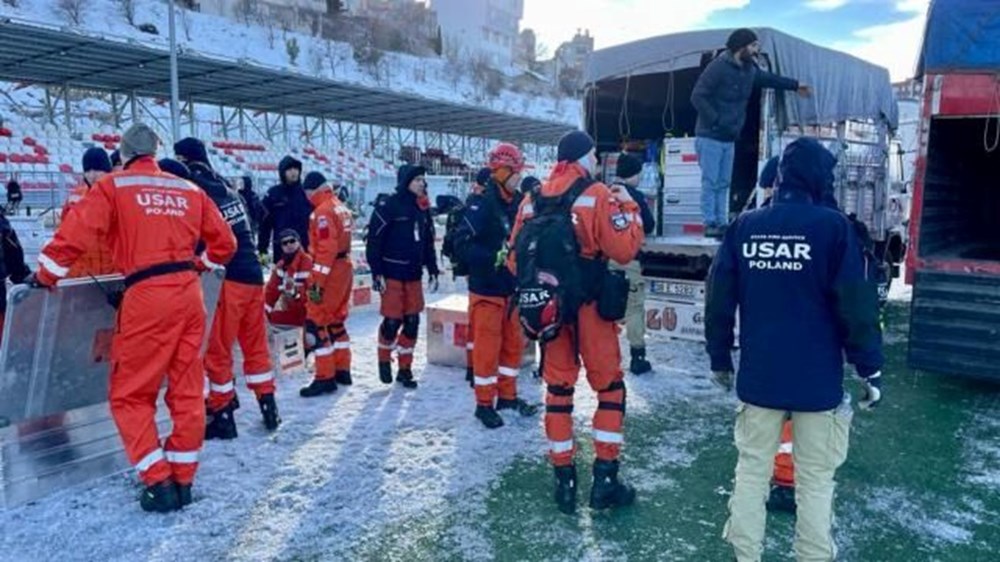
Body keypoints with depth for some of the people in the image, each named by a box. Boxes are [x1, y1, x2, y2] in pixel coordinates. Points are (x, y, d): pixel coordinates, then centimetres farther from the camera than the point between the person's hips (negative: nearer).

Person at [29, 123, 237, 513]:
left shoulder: (114, 186, 3)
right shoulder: (189, 190, 14)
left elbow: (76, 232, -7)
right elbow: (224, 242, 16)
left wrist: (46, 276, 7)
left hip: (147, 296, -4)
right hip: (189, 292, 5)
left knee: (130, 395, 9)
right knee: (187, 391, 12)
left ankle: (159, 483, 6)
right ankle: (182, 481, 20)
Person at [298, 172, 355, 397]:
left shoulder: (323, 211, -16)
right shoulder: (342, 208, 13)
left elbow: (326, 249, -22)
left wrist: (316, 282, -21)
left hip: (330, 271, -10)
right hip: (344, 268, 10)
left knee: (316, 323, -5)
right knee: (336, 321, 18)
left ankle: (325, 378, -3)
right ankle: (342, 370, 25)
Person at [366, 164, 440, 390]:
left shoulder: (423, 208, 11)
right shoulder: (388, 205, -9)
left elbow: (428, 242, 17)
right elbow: (374, 239, -11)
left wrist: (433, 270, 14)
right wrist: (376, 272, -14)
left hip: (414, 274, 6)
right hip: (392, 273, -6)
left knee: (412, 322, 5)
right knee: (392, 321, -4)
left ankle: (405, 369, 18)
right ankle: (384, 360, 23)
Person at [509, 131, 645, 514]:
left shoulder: (532, 200, 6)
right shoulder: (599, 196, -9)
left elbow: (516, 256, 8)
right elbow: (625, 250, -14)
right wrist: (628, 206, -1)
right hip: (590, 307, -4)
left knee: (558, 390, 12)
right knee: (610, 387, 10)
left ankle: (564, 481, 17)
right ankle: (605, 480, 11)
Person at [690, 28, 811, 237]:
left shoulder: (749, 70, 11)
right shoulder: (718, 67, -14)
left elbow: (768, 78, 32)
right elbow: (697, 97, -18)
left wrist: (795, 85, 38)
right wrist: (716, 120, -23)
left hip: (729, 139, 8)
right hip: (710, 137, -8)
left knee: (724, 183, 9)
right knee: (710, 182, -6)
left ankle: (721, 223, 14)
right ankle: (710, 224, -2)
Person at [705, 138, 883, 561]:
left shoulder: (745, 225, 1)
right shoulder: (832, 226, -9)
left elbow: (719, 299, 4)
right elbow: (856, 305, -10)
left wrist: (719, 358, 14)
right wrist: (870, 368, -1)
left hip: (757, 376, 3)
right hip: (816, 380, -3)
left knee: (752, 469, 14)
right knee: (815, 479, 10)